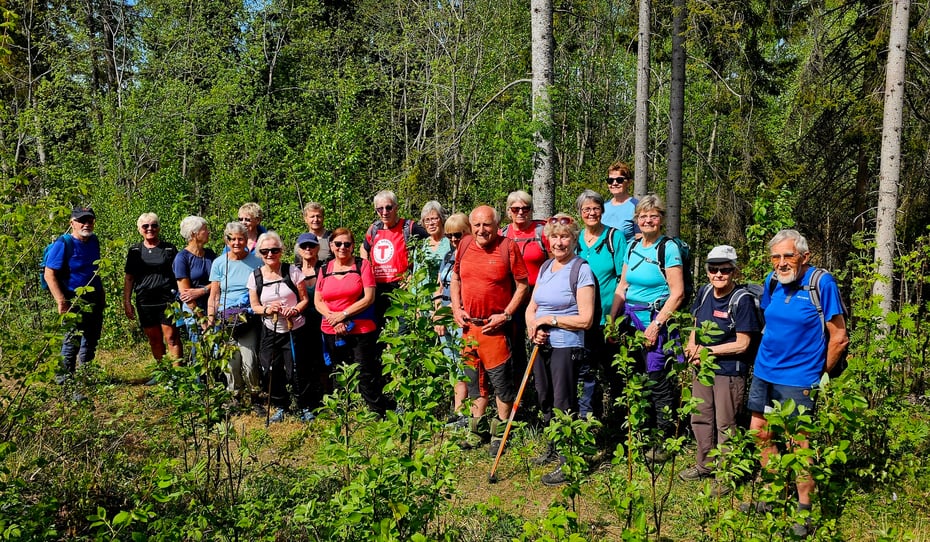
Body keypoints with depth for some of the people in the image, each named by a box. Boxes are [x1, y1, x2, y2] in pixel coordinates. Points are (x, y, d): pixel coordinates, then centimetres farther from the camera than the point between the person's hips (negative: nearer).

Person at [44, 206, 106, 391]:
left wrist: (102, 295, 17)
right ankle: (65, 382, 2)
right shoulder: (63, 243, -13)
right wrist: (61, 301, -22)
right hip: (74, 301, -7)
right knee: (73, 342, -8)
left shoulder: (94, 241, 7)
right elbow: (49, 274, -16)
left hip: (94, 300, 7)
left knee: (91, 341, 13)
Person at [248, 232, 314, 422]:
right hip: (270, 331, 3)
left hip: (295, 330, -2)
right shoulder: (255, 276, 0)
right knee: (271, 371, 3)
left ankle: (304, 407, 18)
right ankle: (280, 406, 24)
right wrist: (267, 309, -16)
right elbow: (254, 306, 5)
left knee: (296, 371, -3)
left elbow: (305, 299, -2)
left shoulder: (292, 271, -6)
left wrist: (295, 310, -21)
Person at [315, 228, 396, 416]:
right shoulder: (325, 269, 10)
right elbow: (318, 301, 8)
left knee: (366, 376, -7)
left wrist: (343, 314, -13)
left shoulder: (362, 265, -1)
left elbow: (369, 298, -8)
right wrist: (333, 319, -9)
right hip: (332, 333, 4)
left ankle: (379, 414, 3)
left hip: (361, 331, -4)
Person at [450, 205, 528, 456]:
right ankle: (477, 430, 30)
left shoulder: (508, 247, -9)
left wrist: (505, 315, -13)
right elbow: (455, 279, 17)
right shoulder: (465, 245, 5)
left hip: (495, 327, -5)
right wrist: (456, 309, 5)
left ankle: (500, 433, 17)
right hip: (468, 325, 5)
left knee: (500, 379, 1)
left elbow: (522, 285, -6)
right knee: (475, 379, 16)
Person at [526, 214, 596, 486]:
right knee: (545, 401, 18)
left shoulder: (581, 270, -11)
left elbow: (585, 319, -16)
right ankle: (553, 449, 36)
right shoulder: (545, 267, 11)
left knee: (564, 404, -2)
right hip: (541, 346, 7)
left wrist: (548, 320, -14)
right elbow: (531, 307, 14)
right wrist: (532, 327, -7)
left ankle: (568, 463, 9)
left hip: (566, 347, -7)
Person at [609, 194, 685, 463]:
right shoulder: (632, 247, 10)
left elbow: (677, 293, -12)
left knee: (659, 383, -2)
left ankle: (664, 443, 11)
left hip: (656, 322, -6)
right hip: (631, 321, 6)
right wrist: (611, 319, 8)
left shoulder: (668, 248, -8)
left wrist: (656, 324, -16)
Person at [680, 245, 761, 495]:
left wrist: (707, 350, -15)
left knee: (725, 424, 4)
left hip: (730, 372, -7)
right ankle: (705, 464, 36)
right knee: (700, 417, 18)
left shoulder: (742, 300, -16)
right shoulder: (705, 292, 3)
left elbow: (742, 344, -16)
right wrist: (692, 346, -5)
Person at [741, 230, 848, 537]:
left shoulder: (822, 283, -14)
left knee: (798, 443, -1)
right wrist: (770, 356, 14)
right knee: (760, 432, 15)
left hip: (797, 380, -6)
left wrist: (820, 373, -1)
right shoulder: (772, 282, 2)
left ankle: (804, 511, 14)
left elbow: (839, 336, -10)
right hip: (763, 373, 7)